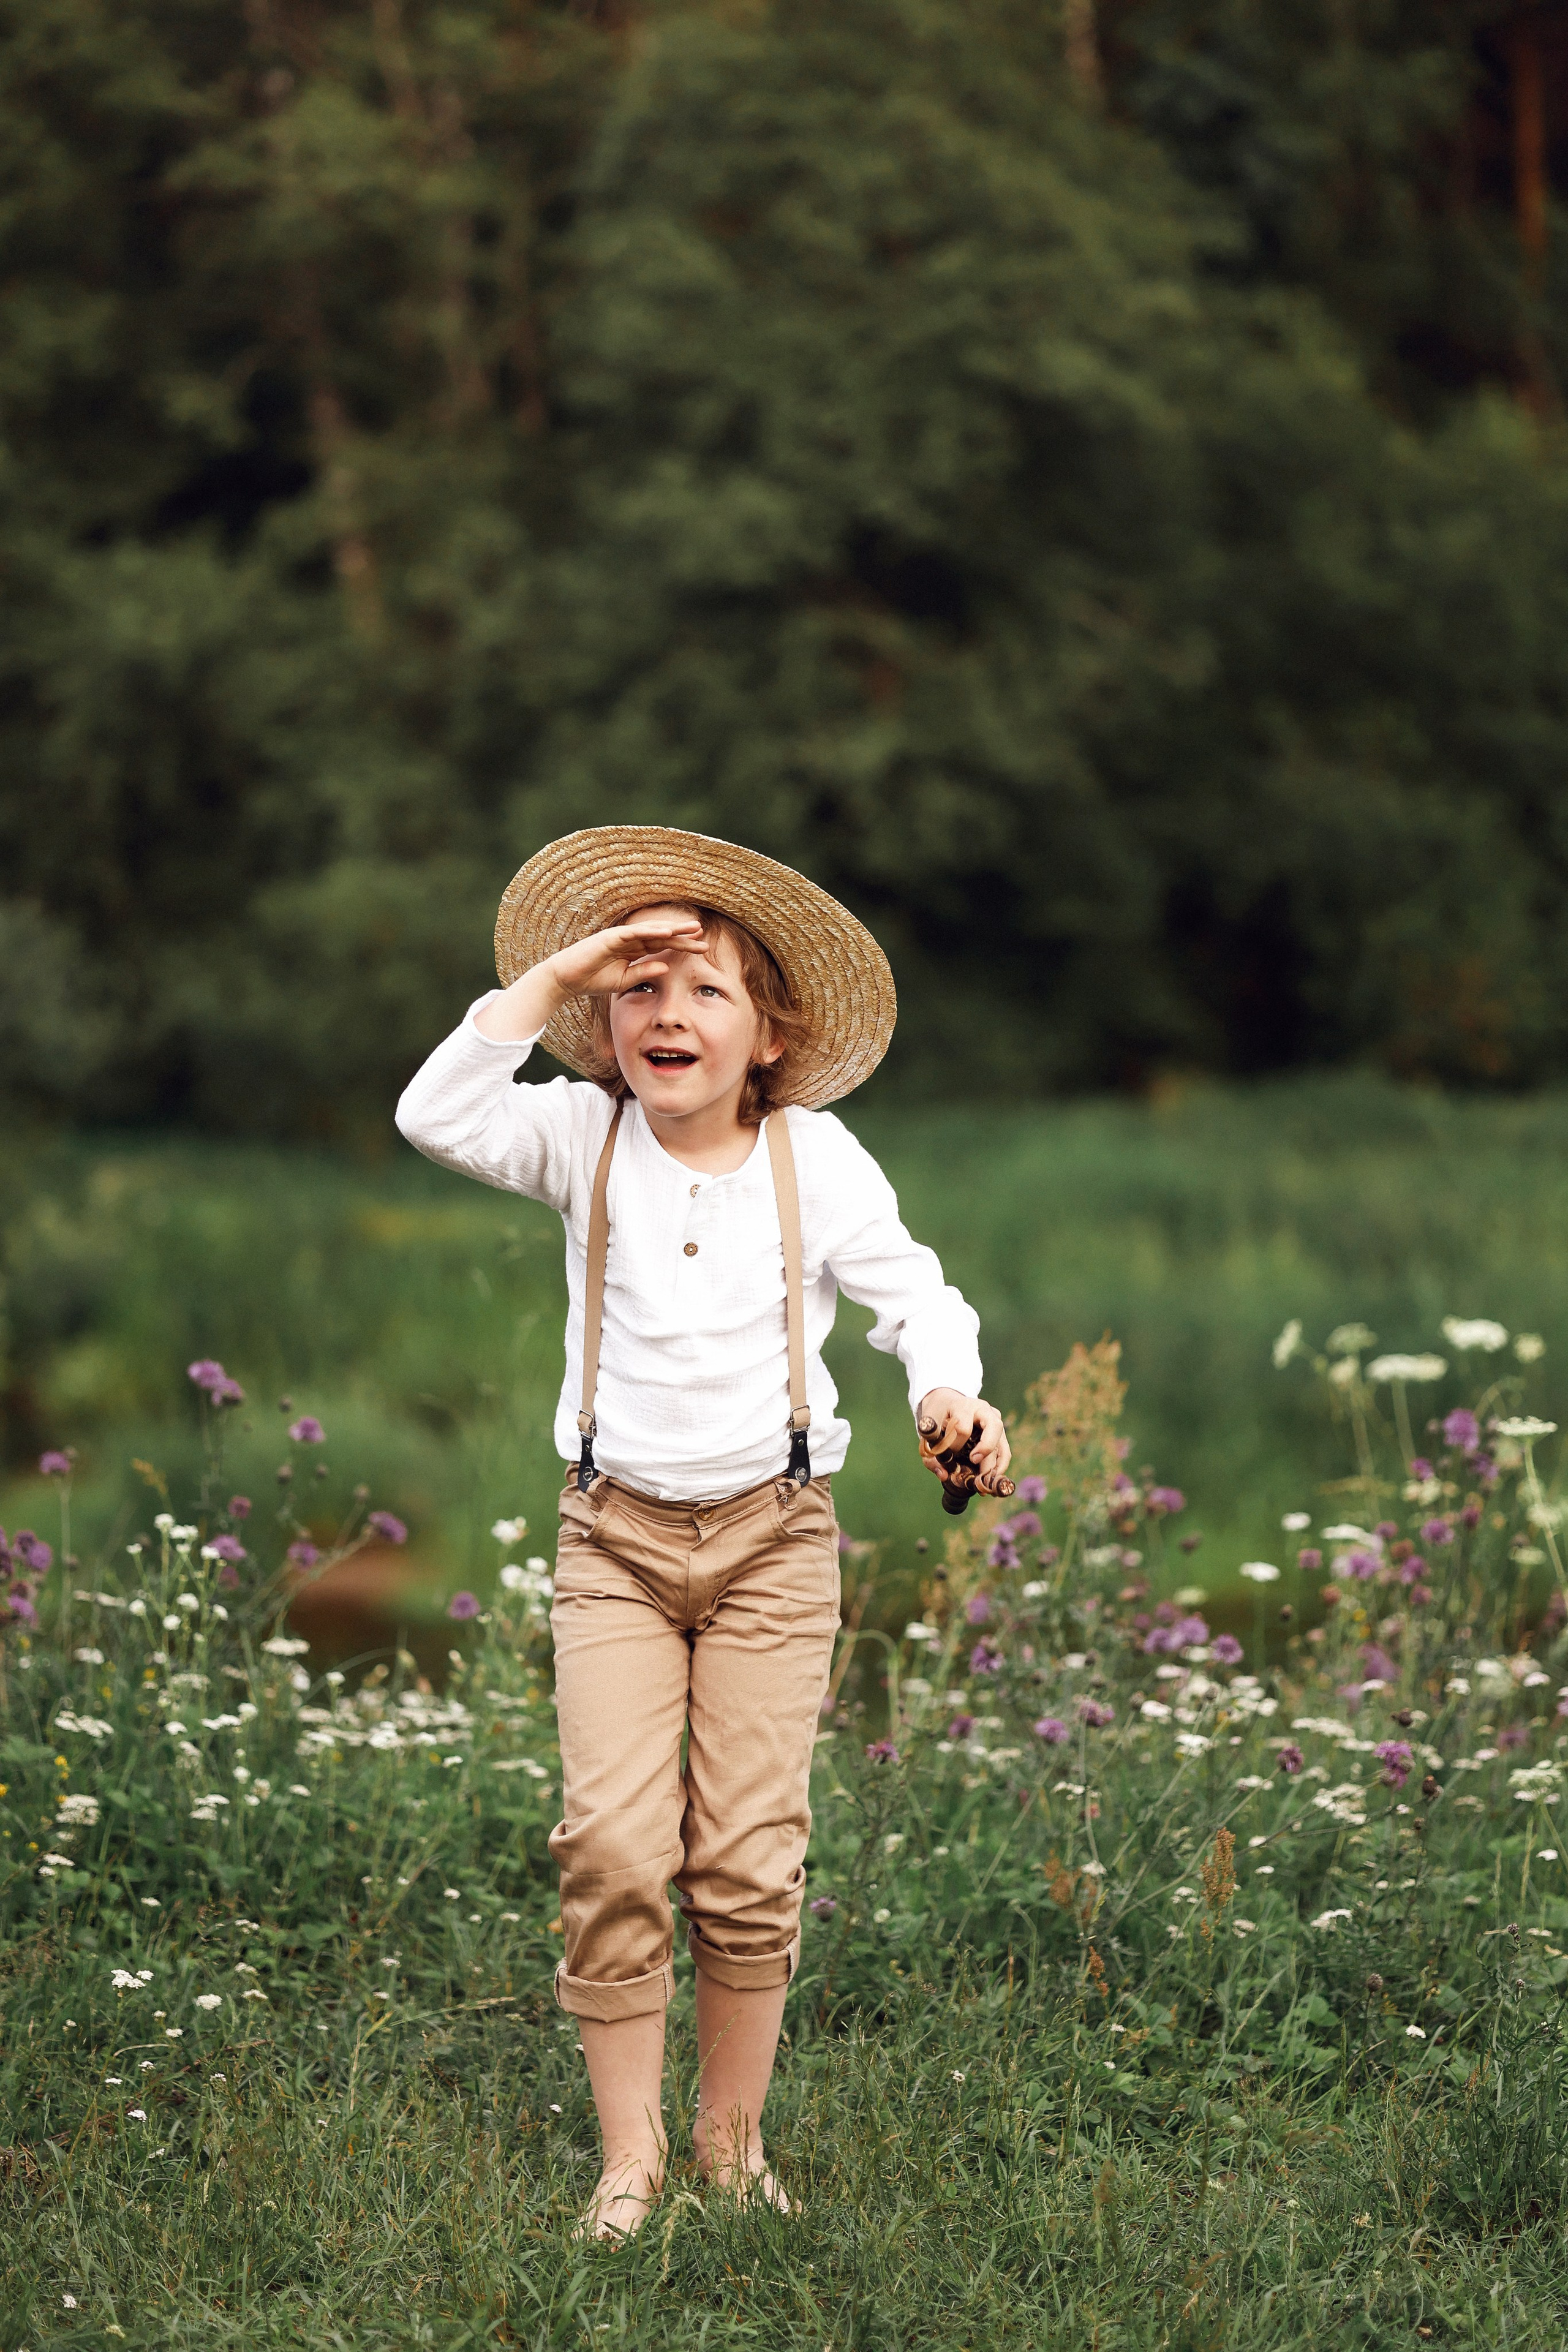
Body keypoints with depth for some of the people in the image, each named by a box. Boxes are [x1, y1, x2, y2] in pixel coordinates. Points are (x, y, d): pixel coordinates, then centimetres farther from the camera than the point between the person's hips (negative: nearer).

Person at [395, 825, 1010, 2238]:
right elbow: (439, 1116, -14)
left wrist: (950, 1389, -19)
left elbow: (912, 1291, 2)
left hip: (772, 1536, 0)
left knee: (751, 1858, -3)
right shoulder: (585, 1141, 1)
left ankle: (735, 2142, 14)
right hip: (616, 1536, 0)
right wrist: (555, 974, -13)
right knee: (613, 1846, -11)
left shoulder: (815, 1159, 1)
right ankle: (631, 2158, 0)